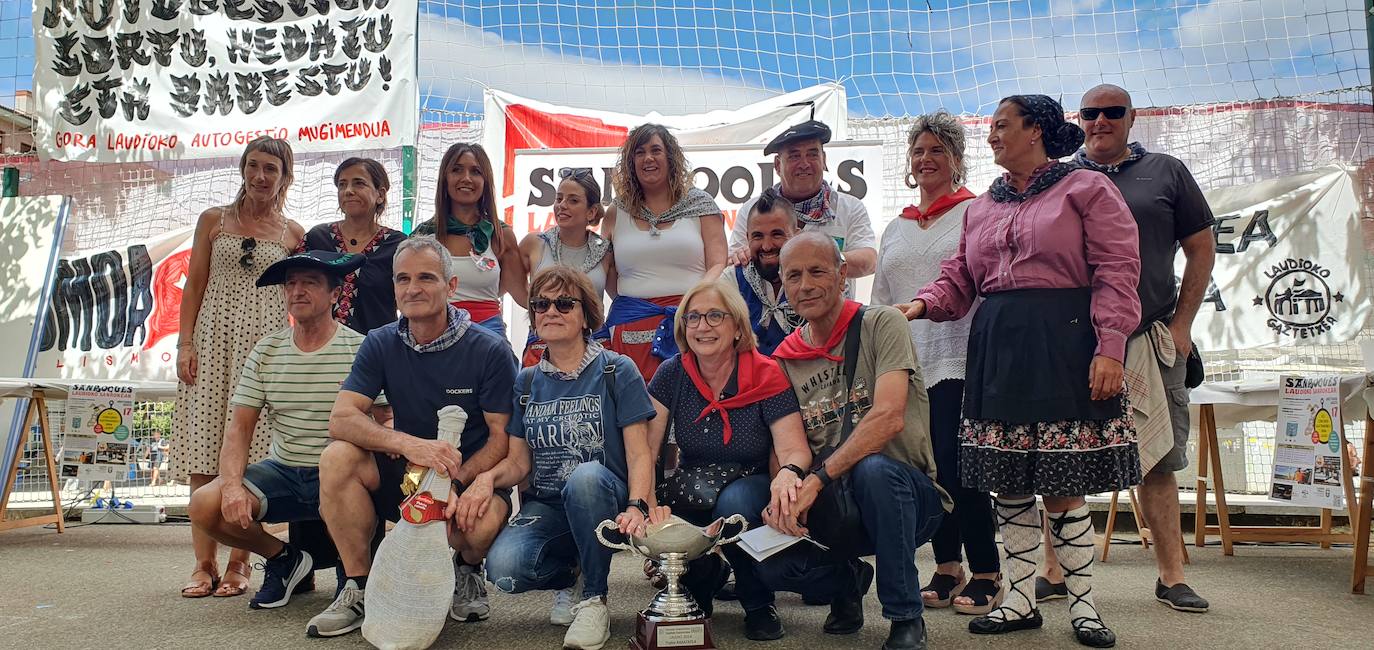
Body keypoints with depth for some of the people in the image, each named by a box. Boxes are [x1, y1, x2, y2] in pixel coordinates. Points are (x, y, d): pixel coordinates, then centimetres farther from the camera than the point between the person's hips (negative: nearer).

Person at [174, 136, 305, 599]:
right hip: (213, 338, 1)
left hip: (265, 342, -1)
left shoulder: (293, 234, 9)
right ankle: (204, 562, 4)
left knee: (250, 451, -3)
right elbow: (194, 286, 8)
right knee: (204, 446, -3)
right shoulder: (214, 221, 11)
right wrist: (186, 343, -2)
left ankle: (239, 563, 4)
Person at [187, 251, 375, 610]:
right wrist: (233, 484, -13)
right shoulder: (267, 350, 6)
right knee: (204, 506, -17)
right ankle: (283, 557, 12)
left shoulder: (359, 349, -8)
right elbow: (240, 427, 4)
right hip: (282, 472, 4)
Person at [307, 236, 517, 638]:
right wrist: (409, 444, -32)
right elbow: (340, 420, -13)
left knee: (482, 521, -36)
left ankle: (467, 571, 4)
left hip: (473, 475, -3)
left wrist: (459, 481, -31)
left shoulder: (489, 350, -11)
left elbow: (504, 436, -12)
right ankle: (359, 588, -9)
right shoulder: (380, 344, -2)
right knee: (338, 458, -23)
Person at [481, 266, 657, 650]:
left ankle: (594, 598, -15)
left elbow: (639, 454, -7)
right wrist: (489, 476, -12)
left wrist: (637, 506, -26)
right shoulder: (526, 382, 11)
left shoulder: (617, 372, 0)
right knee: (503, 568, -29)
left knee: (586, 476, -38)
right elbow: (518, 462, 11)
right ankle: (570, 577, 8)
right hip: (545, 507, 3)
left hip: (602, 502, -3)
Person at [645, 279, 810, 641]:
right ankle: (707, 577, 14)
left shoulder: (767, 377, -13)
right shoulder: (672, 374, -6)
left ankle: (759, 604, -7)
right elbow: (644, 447, -12)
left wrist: (788, 472, -46)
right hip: (690, 503, 3)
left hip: (748, 494, -2)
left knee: (735, 500, -35)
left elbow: (795, 450, -21)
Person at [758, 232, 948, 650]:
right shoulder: (785, 359, 6)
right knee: (770, 561, -24)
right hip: (834, 508, 4)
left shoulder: (882, 324, -8)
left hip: (908, 494, -3)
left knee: (872, 469, -37)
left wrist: (818, 479, -29)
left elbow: (888, 418, -22)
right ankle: (848, 581, 12)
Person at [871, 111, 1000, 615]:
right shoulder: (895, 229, 22)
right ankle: (947, 568, 18)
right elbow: (880, 300, 23)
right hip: (906, 360, 6)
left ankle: (985, 573, 3)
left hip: (958, 356, -5)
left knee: (955, 462, -10)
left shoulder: (976, 212, 5)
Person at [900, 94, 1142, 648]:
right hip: (997, 350, 5)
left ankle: (1083, 605, 14)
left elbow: (1116, 271, -5)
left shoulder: (1087, 190, 3)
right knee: (1008, 484, 7)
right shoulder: (981, 207, 20)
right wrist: (922, 303, -5)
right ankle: (1020, 600, 20)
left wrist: (1109, 347, -15)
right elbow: (960, 276, 16)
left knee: (1061, 486, -3)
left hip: (1063, 348, -5)